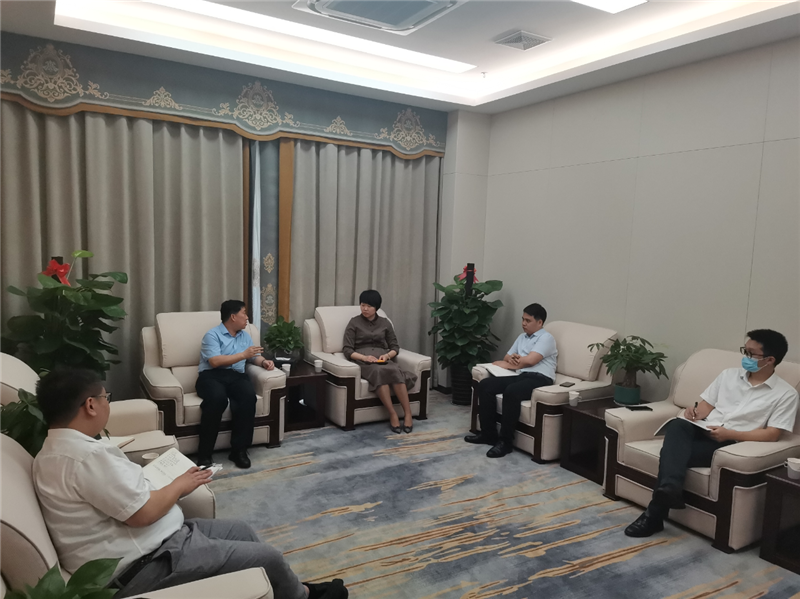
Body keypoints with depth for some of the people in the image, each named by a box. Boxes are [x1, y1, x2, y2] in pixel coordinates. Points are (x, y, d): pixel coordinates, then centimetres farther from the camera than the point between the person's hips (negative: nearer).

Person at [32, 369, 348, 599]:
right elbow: (143, 513, -27)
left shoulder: (56, 449, 7)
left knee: (242, 531, 19)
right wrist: (180, 485, -10)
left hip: (146, 545, 11)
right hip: (146, 566, -11)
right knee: (268, 558, -4)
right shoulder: (86, 456, -28)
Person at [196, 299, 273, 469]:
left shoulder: (245, 336, 20)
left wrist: (264, 361, 0)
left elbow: (254, 356, 24)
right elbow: (215, 361, -15)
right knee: (218, 398, -38)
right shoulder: (212, 335, -2)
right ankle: (204, 453, -24)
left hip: (236, 376, 5)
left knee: (249, 396, -30)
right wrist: (243, 355, -15)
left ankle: (239, 449, -21)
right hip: (211, 376, -5)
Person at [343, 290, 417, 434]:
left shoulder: (385, 323, 16)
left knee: (395, 372, -35)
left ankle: (408, 413, -33)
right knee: (379, 372, -39)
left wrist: (387, 355, -7)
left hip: (383, 359, 2)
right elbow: (347, 350, 0)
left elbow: (395, 347, 16)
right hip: (363, 361, -2)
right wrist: (364, 357, -17)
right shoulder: (354, 322, 7)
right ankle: (392, 415, -35)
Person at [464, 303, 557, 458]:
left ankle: (505, 441, -27)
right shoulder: (522, 337, 24)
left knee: (511, 391, -37)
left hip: (540, 379, -8)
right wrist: (512, 358, -2)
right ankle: (488, 434, -8)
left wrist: (505, 364, 0)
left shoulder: (546, 338, -1)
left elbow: (530, 360, -13)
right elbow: (507, 357, 24)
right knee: (485, 385, -13)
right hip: (521, 376, 8)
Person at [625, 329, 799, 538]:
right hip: (703, 432, 5)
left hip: (731, 445, -4)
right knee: (677, 425, -34)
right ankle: (670, 488, -51)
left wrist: (729, 434, -18)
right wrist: (694, 413, -7)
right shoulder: (728, 374, 17)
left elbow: (771, 434, -5)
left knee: (671, 452, -32)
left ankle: (654, 514, -28)